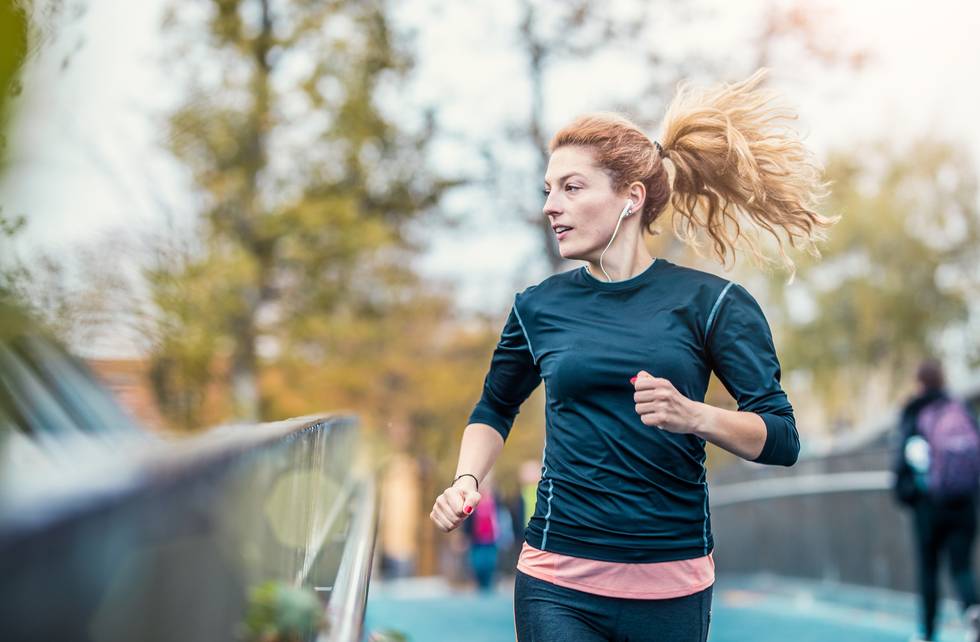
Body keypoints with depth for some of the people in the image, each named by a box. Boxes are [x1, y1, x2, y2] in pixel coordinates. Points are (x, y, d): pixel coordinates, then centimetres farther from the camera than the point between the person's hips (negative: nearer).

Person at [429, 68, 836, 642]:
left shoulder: (710, 302, -3)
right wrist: (467, 480, 2)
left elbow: (782, 439, -6)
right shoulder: (540, 307, 4)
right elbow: (495, 410, 20)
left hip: (674, 586, 0)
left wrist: (694, 416, -23)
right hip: (559, 583, 1)